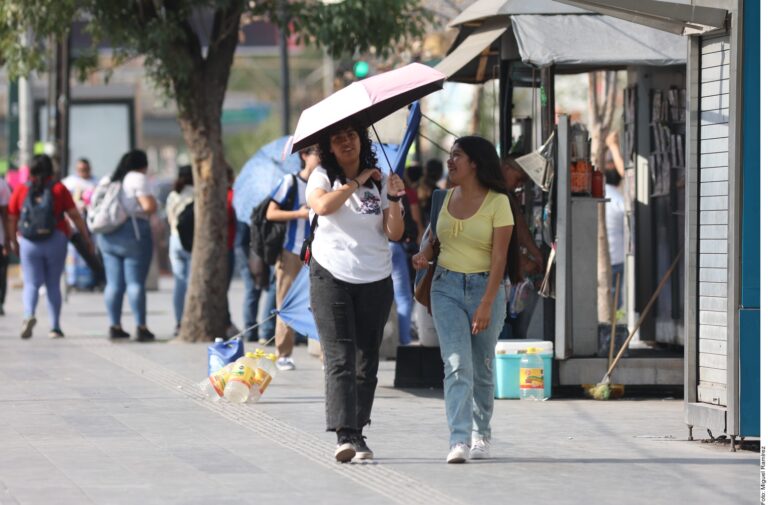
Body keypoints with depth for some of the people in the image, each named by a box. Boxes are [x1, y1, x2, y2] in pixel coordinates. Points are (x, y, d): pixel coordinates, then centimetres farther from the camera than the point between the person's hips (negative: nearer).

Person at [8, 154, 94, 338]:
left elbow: (12, 219, 4)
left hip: (29, 244, 0)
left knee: (31, 284, 2)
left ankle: (29, 315, -25)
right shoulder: (59, 189, -1)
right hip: (56, 240, 0)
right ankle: (55, 327, 11)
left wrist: (13, 241, 17)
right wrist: (87, 238, 6)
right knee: (53, 284, 11)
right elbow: (75, 216, -2)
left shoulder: (21, 190, 1)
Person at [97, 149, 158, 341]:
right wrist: (153, 201, 6)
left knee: (113, 283, 7)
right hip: (133, 232, -6)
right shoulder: (137, 178, -6)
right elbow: (149, 206, -15)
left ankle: (114, 326, 6)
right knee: (136, 283, -6)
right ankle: (141, 327, -8)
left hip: (107, 236, 7)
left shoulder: (107, 180, 16)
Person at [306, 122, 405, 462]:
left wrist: (394, 199, -13)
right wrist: (357, 182, -11)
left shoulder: (379, 182, 8)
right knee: (340, 358, -13)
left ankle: (358, 434, 12)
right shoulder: (323, 177, 4)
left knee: (366, 362, 5)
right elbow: (322, 205, -19)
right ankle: (344, 435, -22)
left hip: (375, 281, 3)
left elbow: (395, 234, 2)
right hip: (331, 277, -3)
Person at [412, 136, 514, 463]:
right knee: (457, 364, -12)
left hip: (484, 286, -3)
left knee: (481, 368, 8)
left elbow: (499, 257, -13)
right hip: (446, 287, 3)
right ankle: (459, 440, -19)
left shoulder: (497, 202, -8)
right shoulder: (448, 197, 7)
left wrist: (486, 304, -19)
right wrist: (425, 254, 0)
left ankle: (481, 436, 27)